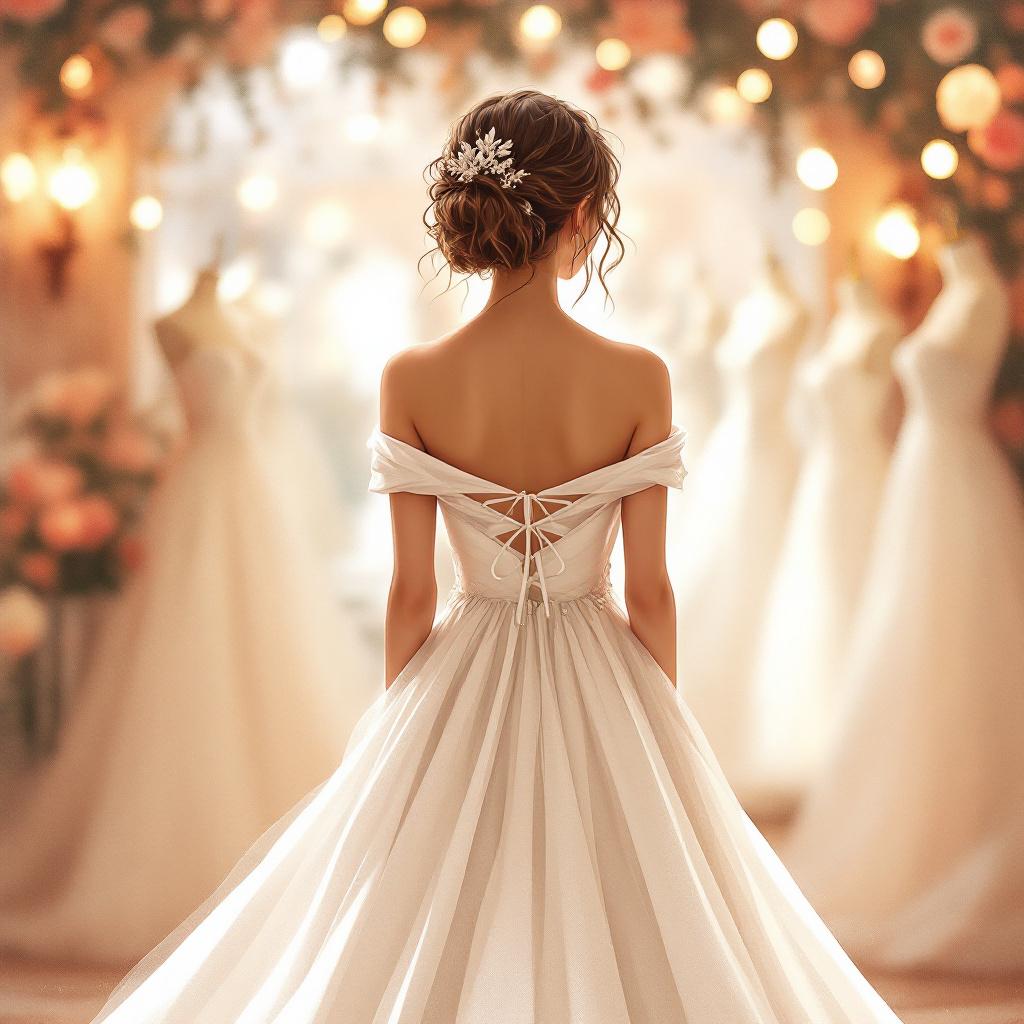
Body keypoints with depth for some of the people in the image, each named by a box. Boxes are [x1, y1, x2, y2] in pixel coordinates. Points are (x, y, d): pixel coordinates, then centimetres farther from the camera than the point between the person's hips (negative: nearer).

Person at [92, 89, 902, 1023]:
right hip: (597, 694, -1)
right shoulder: (638, 380, -13)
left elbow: (411, 593, -5)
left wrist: (398, 738, 8)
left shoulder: (413, 382, -11)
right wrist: (667, 736, 6)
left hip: (462, 695, 1)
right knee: (609, 941, 12)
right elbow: (650, 593, -8)